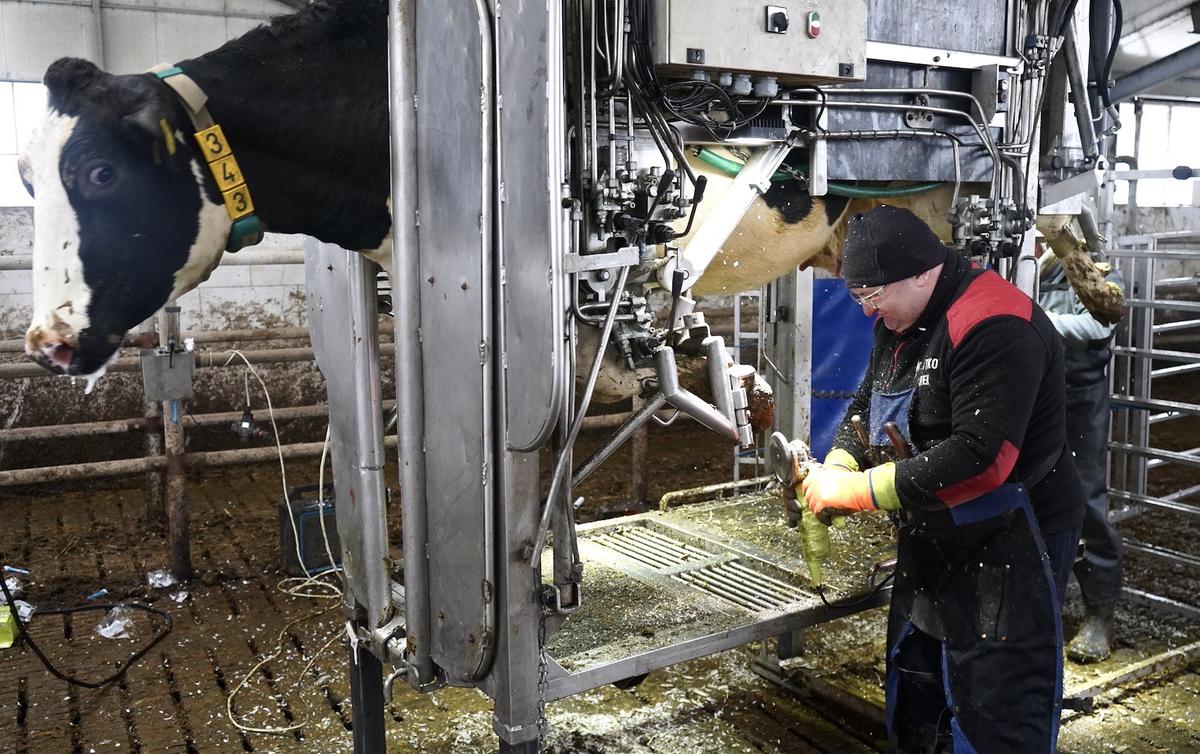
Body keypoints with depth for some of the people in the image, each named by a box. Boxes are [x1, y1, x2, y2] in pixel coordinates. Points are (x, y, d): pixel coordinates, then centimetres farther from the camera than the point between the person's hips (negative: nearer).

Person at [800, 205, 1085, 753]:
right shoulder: (899, 322, 5)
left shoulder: (993, 327, -24)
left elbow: (980, 458, -31)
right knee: (913, 689, 22)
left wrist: (856, 489, -25)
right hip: (931, 542, 9)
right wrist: (833, 473, -6)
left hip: (1007, 545, -9)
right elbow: (866, 405, 14)